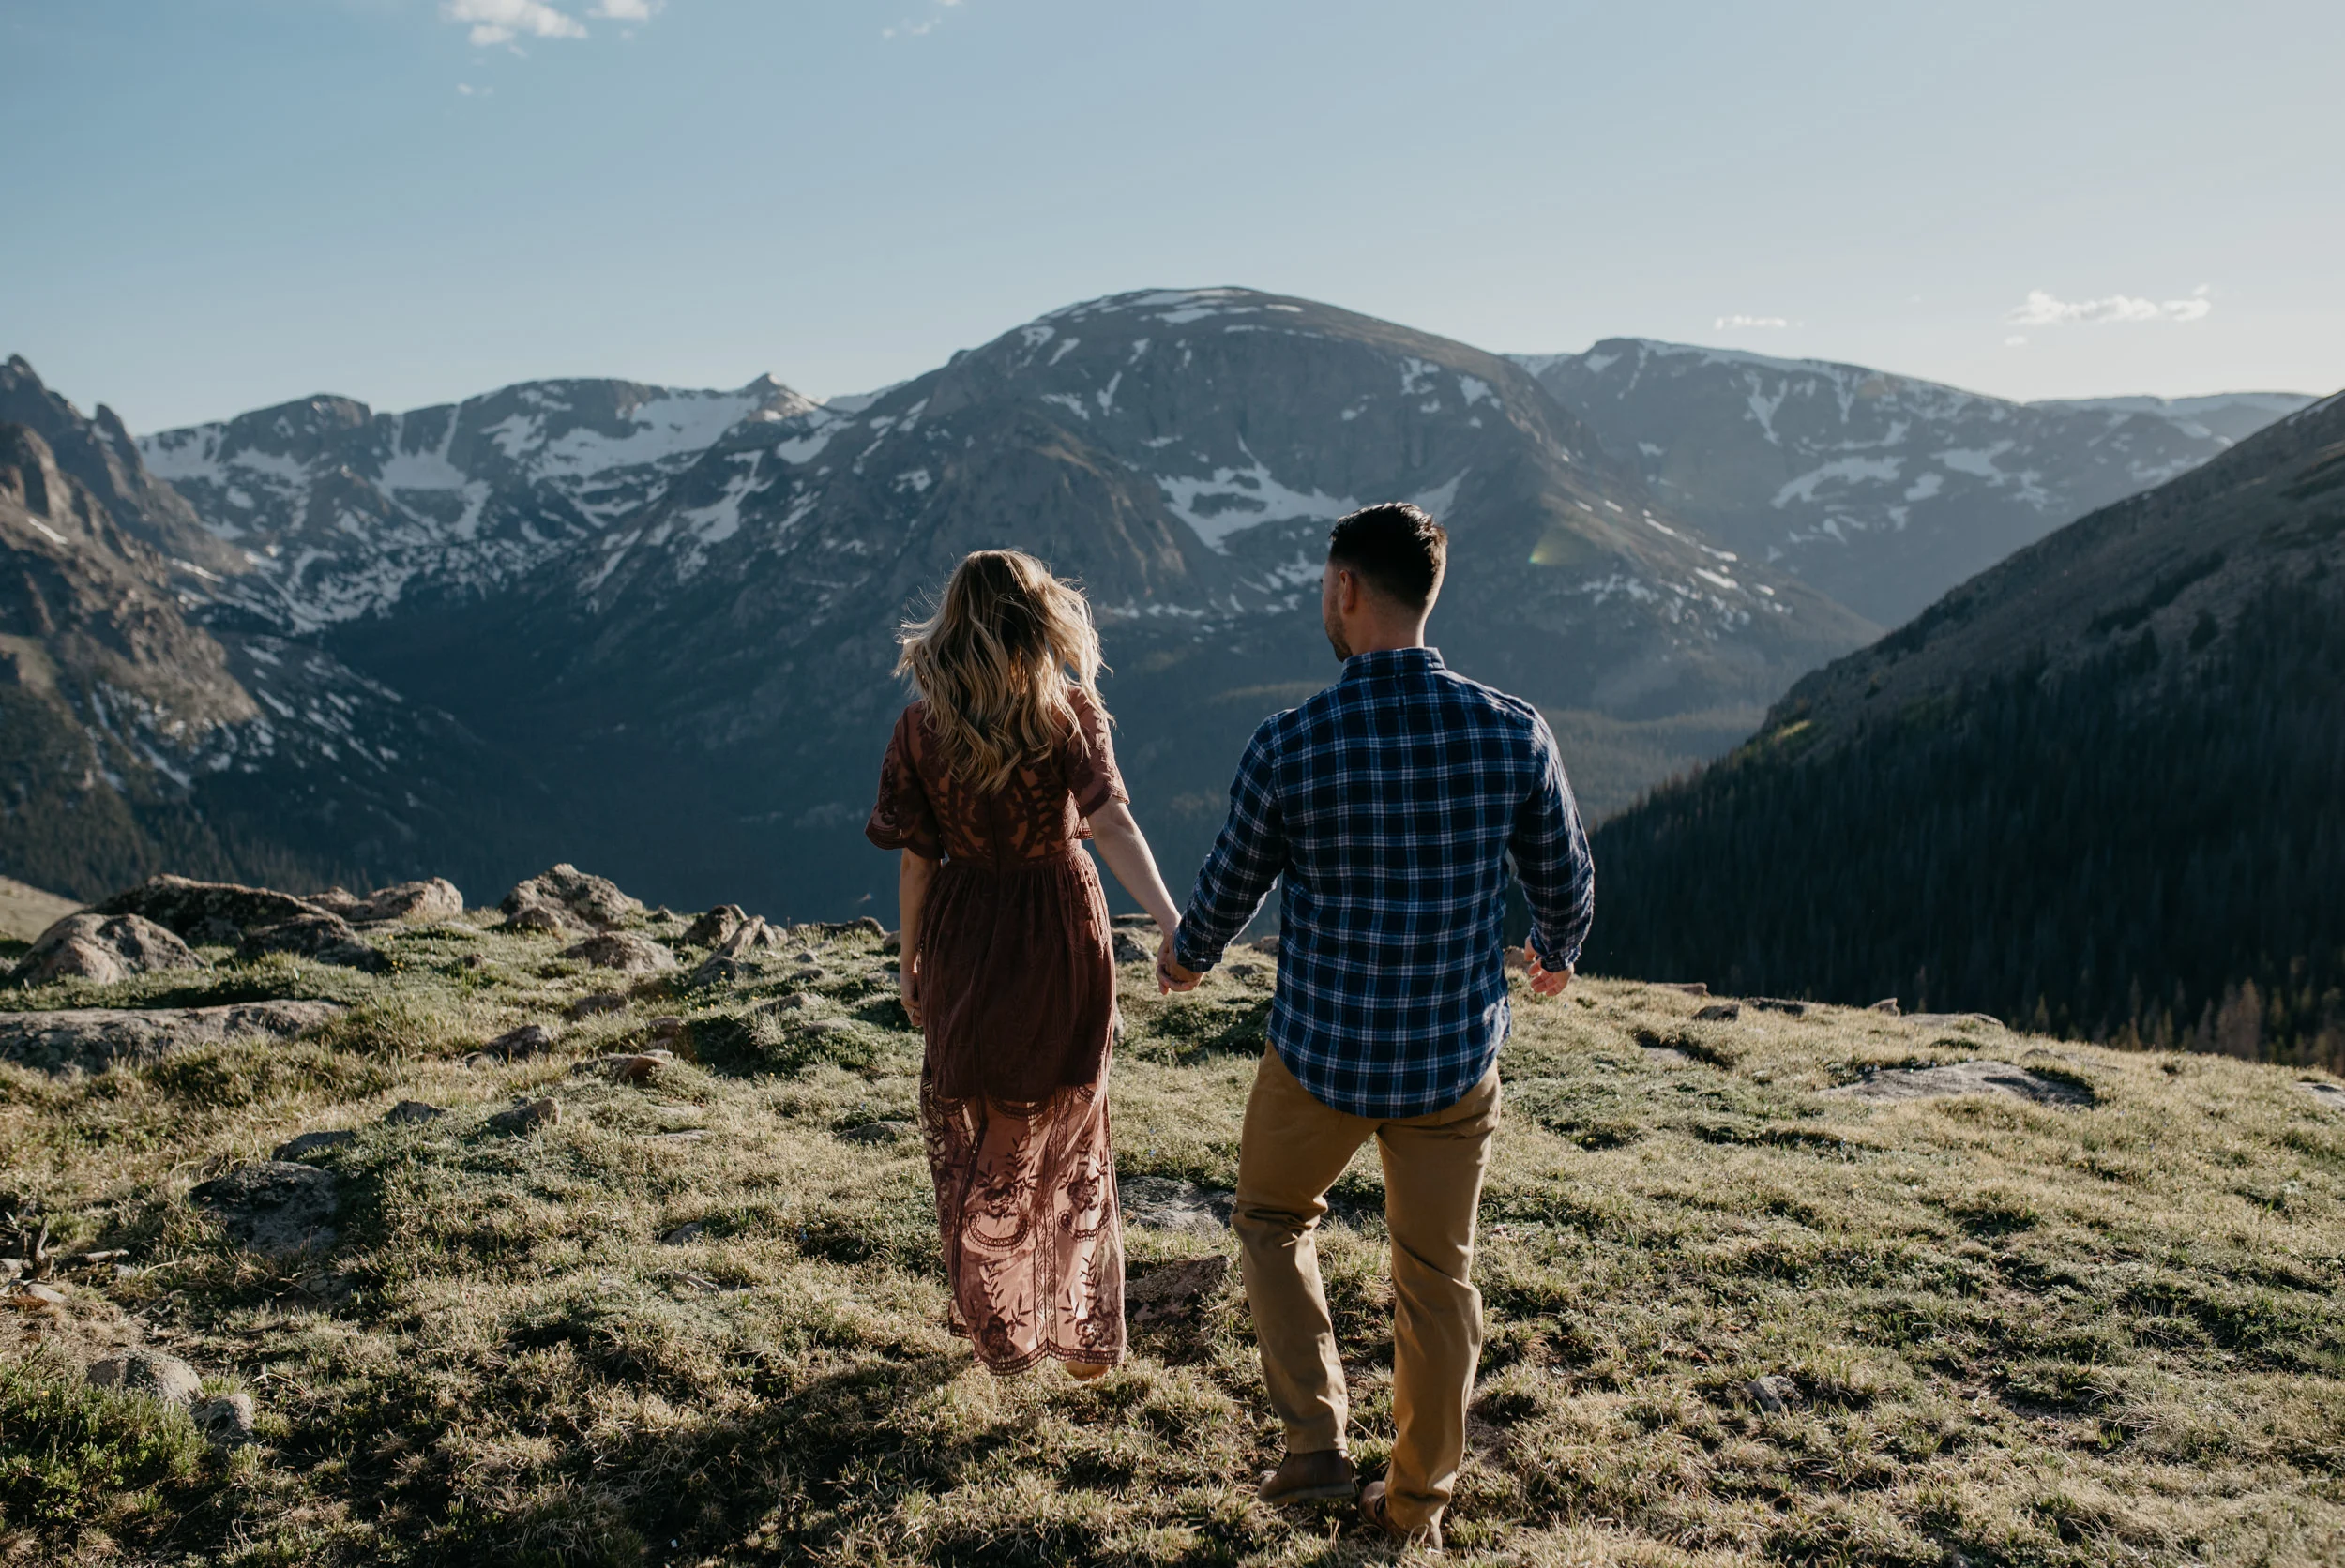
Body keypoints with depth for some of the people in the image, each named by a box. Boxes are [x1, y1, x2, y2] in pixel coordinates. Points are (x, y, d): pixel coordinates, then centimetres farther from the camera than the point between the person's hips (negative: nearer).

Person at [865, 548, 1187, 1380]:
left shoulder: (922, 727, -9)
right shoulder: (1069, 712, -12)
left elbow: (917, 859, -5)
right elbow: (1110, 822, -27)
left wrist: (908, 959, 7)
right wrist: (1170, 918, -35)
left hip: (968, 945, 0)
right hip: (1064, 934, 0)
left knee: (978, 1143, 20)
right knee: (1072, 1142, 19)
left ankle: (1000, 1331, 31)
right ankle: (1086, 1336, 27)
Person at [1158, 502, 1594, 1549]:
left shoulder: (1287, 746, -18)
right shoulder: (1513, 734, -13)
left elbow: (1229, 890, -2)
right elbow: (1564, 880, 2)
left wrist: (1187, 955, 21)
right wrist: (1559, 954, 26)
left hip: (1319, 1058, -2)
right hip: (1456, 1063, 2)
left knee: (1273, 1221, 26)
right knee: (1438, 1276, 19)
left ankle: (1317, 1445, 23)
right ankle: (1417, 1502, 35)